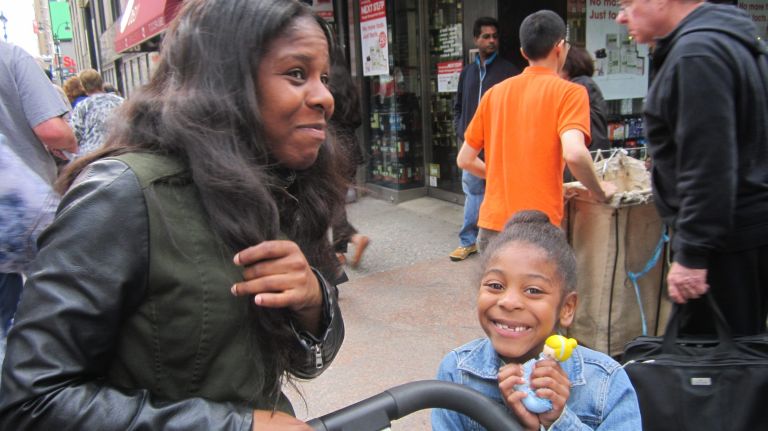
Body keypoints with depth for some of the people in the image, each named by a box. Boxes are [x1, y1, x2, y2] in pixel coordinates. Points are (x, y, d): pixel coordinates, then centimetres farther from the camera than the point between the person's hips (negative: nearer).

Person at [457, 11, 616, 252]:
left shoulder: (495, 92, 10)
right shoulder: (569, 92, -4)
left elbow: (465, 160, 13)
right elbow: (574, 153, -21)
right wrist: (600, 193, -3)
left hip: (492, 226, 5)